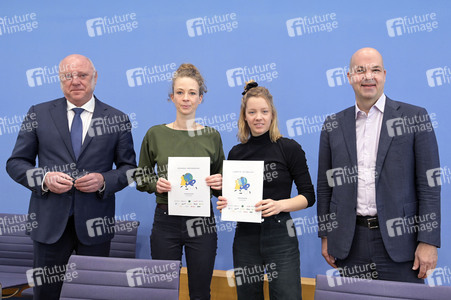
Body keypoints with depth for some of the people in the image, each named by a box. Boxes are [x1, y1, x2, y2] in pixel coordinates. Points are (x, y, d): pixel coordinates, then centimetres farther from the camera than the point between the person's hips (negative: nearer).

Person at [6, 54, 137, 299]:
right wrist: (44, 178, -14)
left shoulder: (117, 119, 2)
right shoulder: (38, 114, 4)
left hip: (94, 222, 0)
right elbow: (15, 162, 6)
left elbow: (129, 167, 6)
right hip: (50, 222, 1)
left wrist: (104, 181, -14)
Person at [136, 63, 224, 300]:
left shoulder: (212, 136, 2)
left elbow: (221, 179, 10)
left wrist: (219, 183, -12)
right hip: (166, 221, 0)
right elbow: (141, 178, 9)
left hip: (201, 222, 0)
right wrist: (155, 184, -11)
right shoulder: (155, 134, 1)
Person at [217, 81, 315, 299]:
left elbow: (308, 196, -4)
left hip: (279, 235, -3)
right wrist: (225, 204, -7)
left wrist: (280, 205, -20)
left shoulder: (289, 148, -4)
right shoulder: (236, 153, 7)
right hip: (245, 235, 3)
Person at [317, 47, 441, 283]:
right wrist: (325, 236, 7)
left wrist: (428, 241, -8)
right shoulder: (334, 125, 7)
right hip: (351, 241, 2)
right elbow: (325, 184, 10)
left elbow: (428, 183, -3)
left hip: (398, 239, -2)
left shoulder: (414, 117, 0)